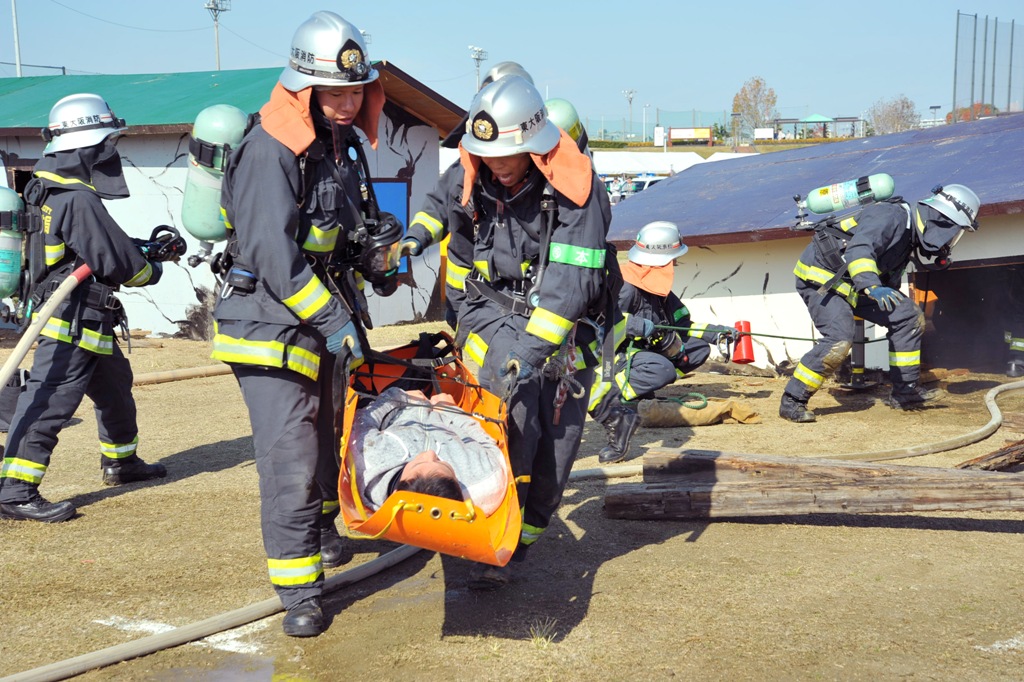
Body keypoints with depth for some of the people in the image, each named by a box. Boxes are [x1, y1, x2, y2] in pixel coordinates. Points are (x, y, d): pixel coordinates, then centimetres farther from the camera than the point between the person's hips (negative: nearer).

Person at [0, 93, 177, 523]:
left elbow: (106, 243, 21)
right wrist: (151, 271, 1)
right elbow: (114, 260, -19)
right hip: (72, 324, -11)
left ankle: (120, 461, 40)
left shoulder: (53, 192, 12)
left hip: (88, 323, 11)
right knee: (50, 402, -11)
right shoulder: (78, 200, -21)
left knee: (115, 385, 24)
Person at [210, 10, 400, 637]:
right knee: (290, 458, -11)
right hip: (272, 327, -8)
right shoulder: (270, 151, -19)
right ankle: (299, 591, -2)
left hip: (325, 325, 9)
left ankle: (321, 527, 47)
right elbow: (273, 255, -27)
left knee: (327, 438, 23)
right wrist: (336, 317, -28)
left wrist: (380, 241, 3)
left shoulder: (345, 149, 10)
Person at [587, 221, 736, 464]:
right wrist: (636, 325, -32)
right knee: (663, 370, -37)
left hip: (641, 351, 10)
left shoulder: (660, 290, 11)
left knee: (698, 350, 5)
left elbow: (682, 326, 17)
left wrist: (715, 333, 8)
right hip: (613, 353, -10)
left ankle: (640, 389, -2)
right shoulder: (626, 286, -18)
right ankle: (610, 405, -35)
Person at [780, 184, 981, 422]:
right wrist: (872, 287, -48)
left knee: (909, 316, 4)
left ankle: (904, 392, 8)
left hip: (850, 285, 10)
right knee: (839, 338, -27)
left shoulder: (907, 238, 12)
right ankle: (792, 401, -17)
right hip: (820, 276, -10)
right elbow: (858, 249, -36)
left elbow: (889, 285, 24)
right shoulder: (892, 216, -19)